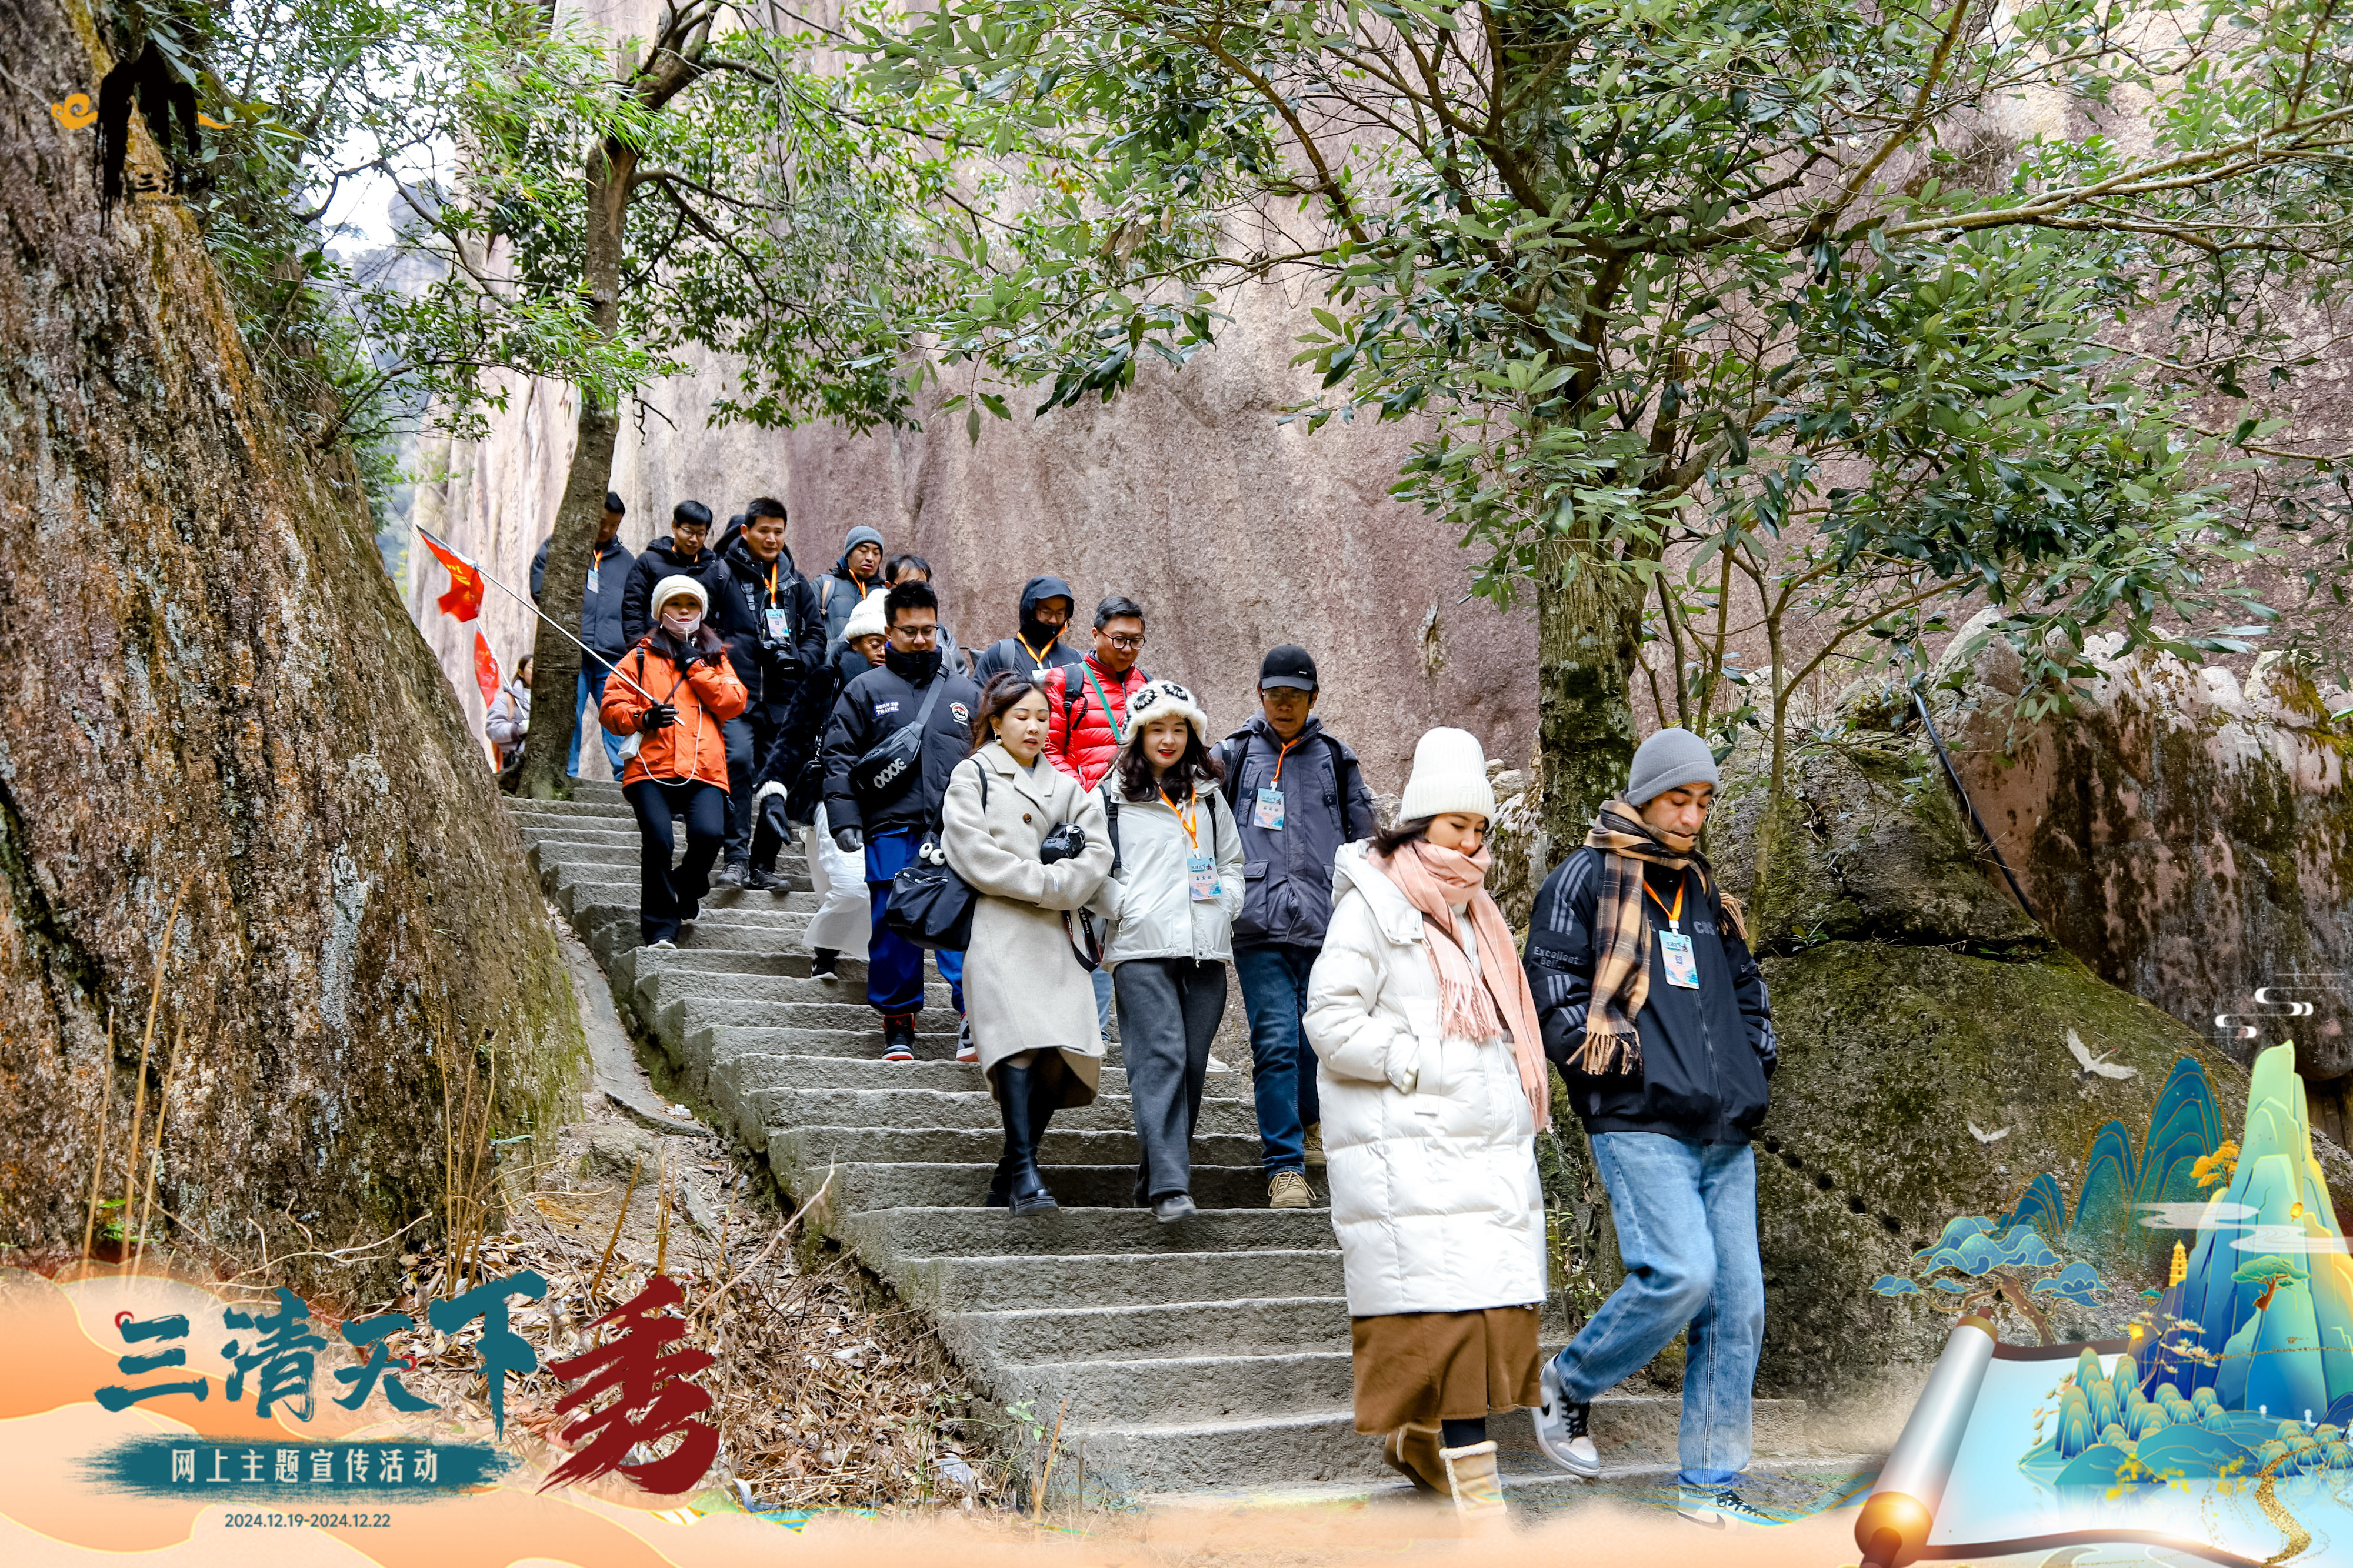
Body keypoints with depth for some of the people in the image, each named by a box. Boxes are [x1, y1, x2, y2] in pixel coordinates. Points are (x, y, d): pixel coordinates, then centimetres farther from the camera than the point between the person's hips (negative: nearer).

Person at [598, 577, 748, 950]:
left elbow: (734, 703, 6)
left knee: (709, 833, -23)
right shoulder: (642, 656, 18)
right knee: (658, 839, -21)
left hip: (703, 768, 1)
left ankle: (687, 890, 10)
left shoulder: (714, 657, 23)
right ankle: (661, 929, -8)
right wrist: (644, 718, -9)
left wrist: (695, 666, 2)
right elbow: (611, 708, 10)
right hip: (651, 766, -1)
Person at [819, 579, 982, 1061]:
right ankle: (898, 1023, 12)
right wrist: (844, 818, -7)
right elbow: (839, 759, 4)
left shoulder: (965, 694, 17)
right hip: (891, 831, -1)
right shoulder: (865, 690, 9)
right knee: (893, 929, 2)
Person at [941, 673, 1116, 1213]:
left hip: (1054, 933, 4)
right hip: (998, 930, -4)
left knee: (1067, 1053, -7)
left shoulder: (1065, 786, 22)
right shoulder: (973, 776, 9)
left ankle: (1008, 1178, 5)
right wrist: (1044, 881, -6)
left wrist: (1057, 888, -8)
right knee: (1021, 1041, -21)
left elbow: (1098, 851, 9)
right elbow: (974, 854, -6)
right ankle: (1024, 1174, -21)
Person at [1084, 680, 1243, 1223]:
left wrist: (1226, 904, 9)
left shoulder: (1208, 796, 19)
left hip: (1205, 950, 5)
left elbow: (1232, 862, 26)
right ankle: (1169, 1186, -21)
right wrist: (1125, 908, -8)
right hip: (1141, 949, -5)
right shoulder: (1112, 797, 5)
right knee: (1160, 1057, -16)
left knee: (1192, 1063, 3)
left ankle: (1157, 1175, 15)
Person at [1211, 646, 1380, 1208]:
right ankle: (1285, 1166, -4)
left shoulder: (1335, 759, 13)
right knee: (1275, 1041, -10)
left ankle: (1306, 1121, 37)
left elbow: (1366, 839, 20)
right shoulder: (1233, 755, 8)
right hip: (1259, 926, -2)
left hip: (1324, 924, 2)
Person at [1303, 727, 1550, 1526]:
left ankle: (1416, 1436, 26)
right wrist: (1422, 1064, -16)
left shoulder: (1471, 914, 21)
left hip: (1485, 1141, 8)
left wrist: (1511, 1086, 15)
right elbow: (1331, 1020, -12)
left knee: (1494, 1300, 7)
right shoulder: (1371, 905, -5)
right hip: (1409, 1145, -8)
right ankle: (1476, 1491, -10)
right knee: (1449, 1299, -12)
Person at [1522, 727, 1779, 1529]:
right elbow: (1548, 974, -8)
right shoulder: (1590, 875, 0)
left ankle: (1711, 1486, 10)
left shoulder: (1705, 892, 22)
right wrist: (1597, 1054, -13)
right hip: (1640, 1124, -7)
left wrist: (1754, 1057, 19)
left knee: (1738, 1299, 2)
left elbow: (1745, 983, 34)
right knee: (1682, 1272, -21)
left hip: (1723, 1132, 7)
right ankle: (1569, 1381, 6)